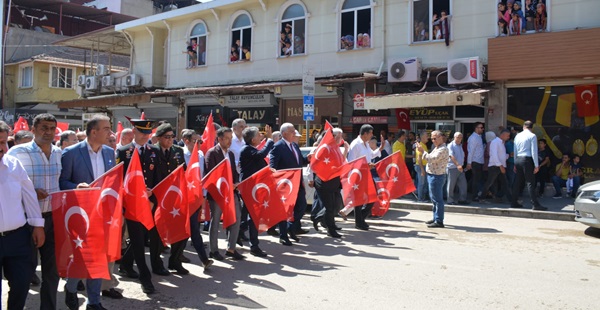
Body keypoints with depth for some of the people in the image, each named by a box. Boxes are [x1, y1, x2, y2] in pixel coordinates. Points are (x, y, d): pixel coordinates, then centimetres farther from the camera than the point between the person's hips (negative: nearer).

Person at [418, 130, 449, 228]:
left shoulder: (443, 149, -16)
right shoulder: (437, 148, 17)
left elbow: (432, 159, -25)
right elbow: (431, 158, 16)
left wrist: (423, 151, -16)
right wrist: (423, 152, 5)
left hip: (437, 176, -11)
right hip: (432, 175, 11)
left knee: (437, 199, -7)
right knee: (435, 199, 17)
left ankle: (439, 221, -3)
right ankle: (436, 218, 27)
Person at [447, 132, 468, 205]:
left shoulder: (460, 145, 16)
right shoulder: (451, 146, -9)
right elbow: (451, 156, -23)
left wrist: (462, 165, 13)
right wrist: (457, 165, -34)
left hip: (460, 168, 7)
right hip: (452, 168, -7)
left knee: (463, 184, 4)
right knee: (451, 185, 1)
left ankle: (462, 199, 11)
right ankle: (450, 200, 9)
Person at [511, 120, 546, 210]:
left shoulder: (518, 136, 12)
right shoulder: (532, 136, -4)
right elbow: (534, 151, -10)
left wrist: (515, 164, 20)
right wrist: (536, 165, -8)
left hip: (518, 159, 6)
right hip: (527, 159, -6)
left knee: (517, 182, 12)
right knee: (530, 183, -6)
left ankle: (514, 203, 15)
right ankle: (535, 204, -7)